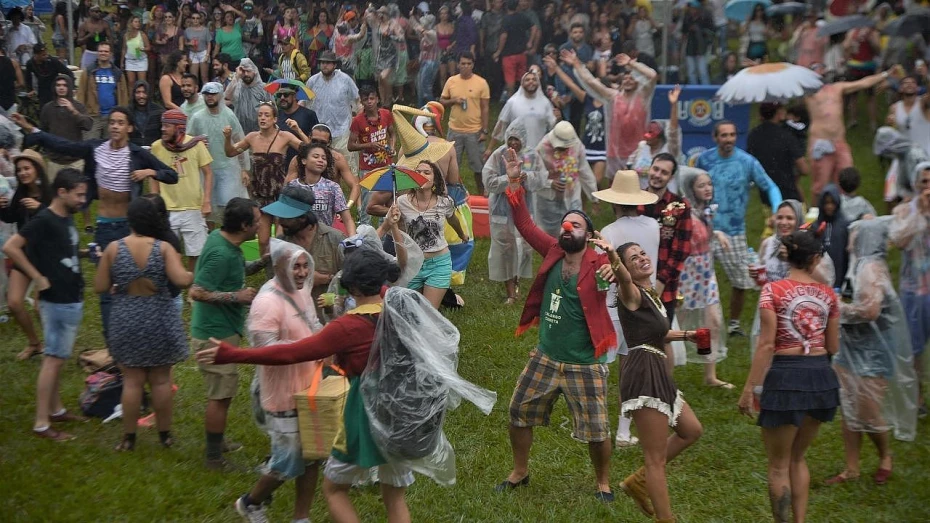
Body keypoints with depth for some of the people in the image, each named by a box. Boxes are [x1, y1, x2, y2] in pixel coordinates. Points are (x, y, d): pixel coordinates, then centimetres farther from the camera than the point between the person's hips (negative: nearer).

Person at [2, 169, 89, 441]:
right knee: (54, 359, -6)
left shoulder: (66, 219, 8)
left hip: (71, 300, 9)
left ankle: (56, 410, 28)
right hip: (57, 302, -9)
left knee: (57, 358, 17)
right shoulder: (44, 220, -18)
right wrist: (39, 278, -20)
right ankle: (41, 424, -2)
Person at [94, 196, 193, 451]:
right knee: (161, 380, 11)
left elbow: (100, 287, -3)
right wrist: (192, 274, -1)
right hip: (159, 321, 0)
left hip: (126, 322, 0)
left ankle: (129, 438, 14)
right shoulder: (163, 248, -10)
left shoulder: (113, 248, -6)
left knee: (132, 381, 8)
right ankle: (165, 434, 21)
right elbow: (181, 280, -21)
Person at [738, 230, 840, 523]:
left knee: (778, 464, 9)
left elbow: (767, 344, -13)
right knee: (797, 457, 22)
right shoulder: (827, 294, 5)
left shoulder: (773, 291, -7)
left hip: (786, 377, -5)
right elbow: (833, 347, 10)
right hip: (821, 376, 5)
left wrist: (749, 388, -11)